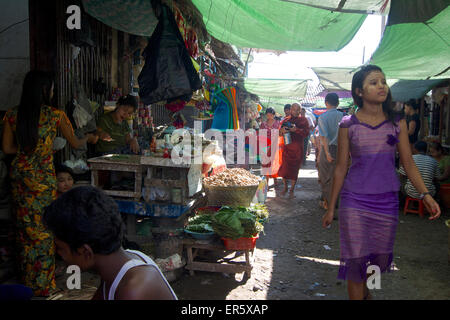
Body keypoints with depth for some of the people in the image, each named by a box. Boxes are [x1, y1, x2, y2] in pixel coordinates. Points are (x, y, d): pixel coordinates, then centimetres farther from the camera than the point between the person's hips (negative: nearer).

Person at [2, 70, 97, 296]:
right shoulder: (56, 115, -10)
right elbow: (75, 144, 0)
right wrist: (89, 138, 20)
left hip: (19, 174, 5)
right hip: (43, 178, -4)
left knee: (24, 226, 16)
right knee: (43, 228, 6)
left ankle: (26, 281, 30)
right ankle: (42, 285, 16)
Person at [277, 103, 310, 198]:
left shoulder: (303, 120, 5)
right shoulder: (286, 120, 12)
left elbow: (307, 132, -6)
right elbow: (279, 133, 12)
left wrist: (296, 129, -21)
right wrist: (282, 130, -12)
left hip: (297, 148, -2)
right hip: (286, 147, 2)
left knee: (294, 169, -1)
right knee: (284, 167, 0)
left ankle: (292, 190, 9)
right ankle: (285, 187, 20)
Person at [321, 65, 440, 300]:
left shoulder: (397, 123, 2)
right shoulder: (348, 125, -3)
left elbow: (408, 164, 4)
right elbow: (340, 168, 0)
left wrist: (425, 194, -9)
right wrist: (331, 208, 2)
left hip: (387, 200, 3)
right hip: (355, 201, -2)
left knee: (380, 257, 14)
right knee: (355, 259, -1)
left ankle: (364, 289, 43)